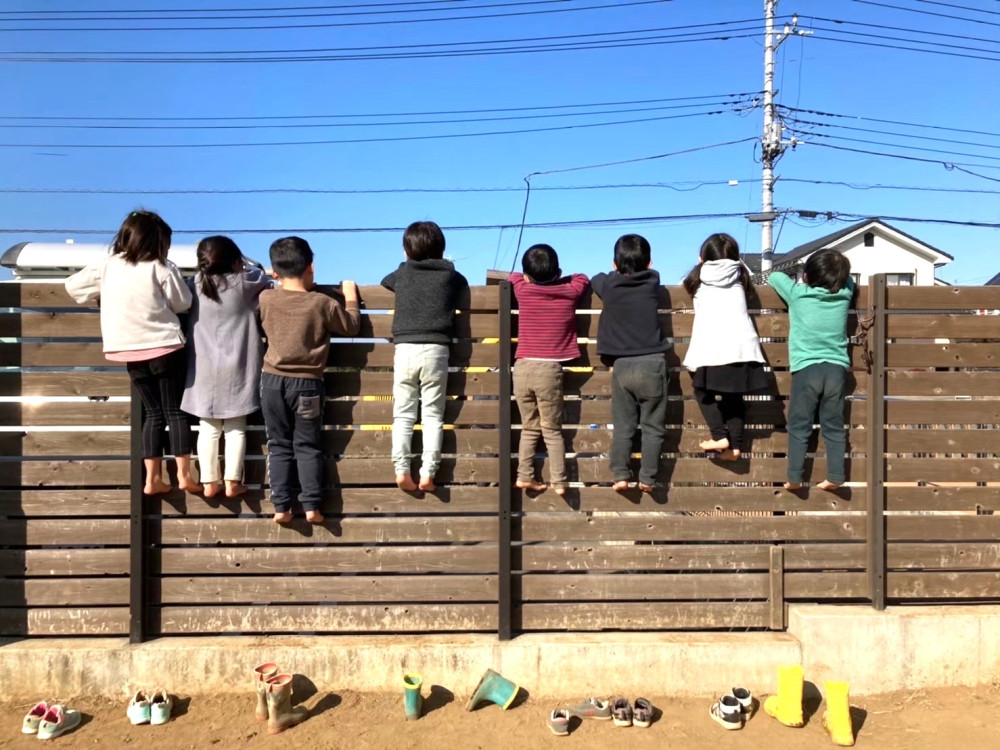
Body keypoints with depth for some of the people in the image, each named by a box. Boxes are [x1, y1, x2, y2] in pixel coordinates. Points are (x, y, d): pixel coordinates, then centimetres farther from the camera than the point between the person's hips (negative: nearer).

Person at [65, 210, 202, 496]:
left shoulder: (107, 266, 3)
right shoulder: (162, 269, -8)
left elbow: (73, 285, 9)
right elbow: (183, 304, 0)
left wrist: (102, 298, 23)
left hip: (130, 351, 4)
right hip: (164, 347, -4)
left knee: (153, 412, 12)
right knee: (175, 410, 4)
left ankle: (153, 479, 8)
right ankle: (184, 475, 0)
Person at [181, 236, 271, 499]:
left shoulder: (195, 285, 2)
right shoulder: (243, 283, -5)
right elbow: (265, 279, 13)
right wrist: (244, 267, 26)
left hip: (204, 369, 2)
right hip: (235, 369, -2)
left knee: (208, 428, 8)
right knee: (236, 427, 6)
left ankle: (209, 481, 10)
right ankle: (232, 481, 4)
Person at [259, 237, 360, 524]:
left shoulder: (266, 299, -2)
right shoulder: (323, 303, -8)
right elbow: (352, 326, 5)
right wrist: (350, 296, 21)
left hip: (273, 381, 1)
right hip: (307, 383, -1)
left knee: (279, 445, 9)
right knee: (307, 446, 6)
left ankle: (281, 506, 5)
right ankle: (311, 505, 0)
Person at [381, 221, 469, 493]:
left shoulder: (401, 273, 13)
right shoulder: (453, 277, 9)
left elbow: (383, 284, 31)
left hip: (405, 349, 1)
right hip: (435, 349, -1)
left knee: (403, 414, 5)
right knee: (433, 415, 3)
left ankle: (401, 470, -4)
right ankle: (427, 472, -4)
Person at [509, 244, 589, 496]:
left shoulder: (523, 291, 3)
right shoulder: (569, 292, 4)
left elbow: (514, 276, 27)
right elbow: (582, 278, 26)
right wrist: (557, 279, 32)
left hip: (523, 368, 1)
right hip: (549, 369, -1)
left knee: (529, 428, 14)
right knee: (552, 431, 8)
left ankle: (525, 476, 6)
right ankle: (559, 481, 3)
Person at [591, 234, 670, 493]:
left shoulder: (609, 285, 2)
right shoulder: (652, 281, 3)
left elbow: (595, 279, 26)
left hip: (621, 365, 1)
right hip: (651, 363, -1)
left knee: (623, 426, 9)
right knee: (652, 426, 6)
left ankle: (620, 474, 1)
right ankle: (647, 478, 5)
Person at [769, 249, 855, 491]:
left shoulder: (798, 293, -1)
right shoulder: (844, 294, 7)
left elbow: (775, 276, 17)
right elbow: (848, 280, 30)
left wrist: (804, 283, 31)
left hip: (807, 369, -3)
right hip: (836, 369, 3)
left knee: (799, 426, 2)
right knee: (833, 426, 8)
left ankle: (794, 477, -2)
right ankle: (835, 475, 5)